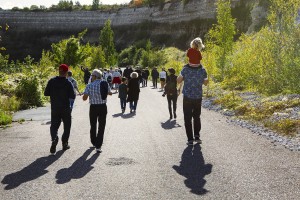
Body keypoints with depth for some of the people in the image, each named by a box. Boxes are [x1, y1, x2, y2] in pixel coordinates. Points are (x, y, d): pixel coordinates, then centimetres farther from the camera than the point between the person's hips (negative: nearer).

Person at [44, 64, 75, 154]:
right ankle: (65, 143, 19)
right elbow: (72, 96, -13)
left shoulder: (52, 81, -5)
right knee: (67, 126, 15)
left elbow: (46, 93, -3)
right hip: (65, 108, -2)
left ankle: (54, 139, -20)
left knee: (54, 125, 7)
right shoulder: (68, 83, -13)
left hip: (54, 108, 2)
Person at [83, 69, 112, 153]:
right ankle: (98, 146, -3)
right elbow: (110, 93, 17)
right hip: (103, 107, 1)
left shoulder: (90, 85, -10)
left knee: (93, 126, 18)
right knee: (101, 127, 4)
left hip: (93, 107, -1)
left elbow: (84, 98, -14)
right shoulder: (105, 84, 0)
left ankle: (94, 143, 34)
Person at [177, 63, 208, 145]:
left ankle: (190, 139, 3)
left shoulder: (186, 69, -13)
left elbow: (178, 81, -1)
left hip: (187, 98, -2)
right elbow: (205, 83, 8)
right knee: (197, 117, 20)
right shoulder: (202, 70, -8)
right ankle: (197, 136, 11)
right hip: (198, 98, 2)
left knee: (188, 119, 7)